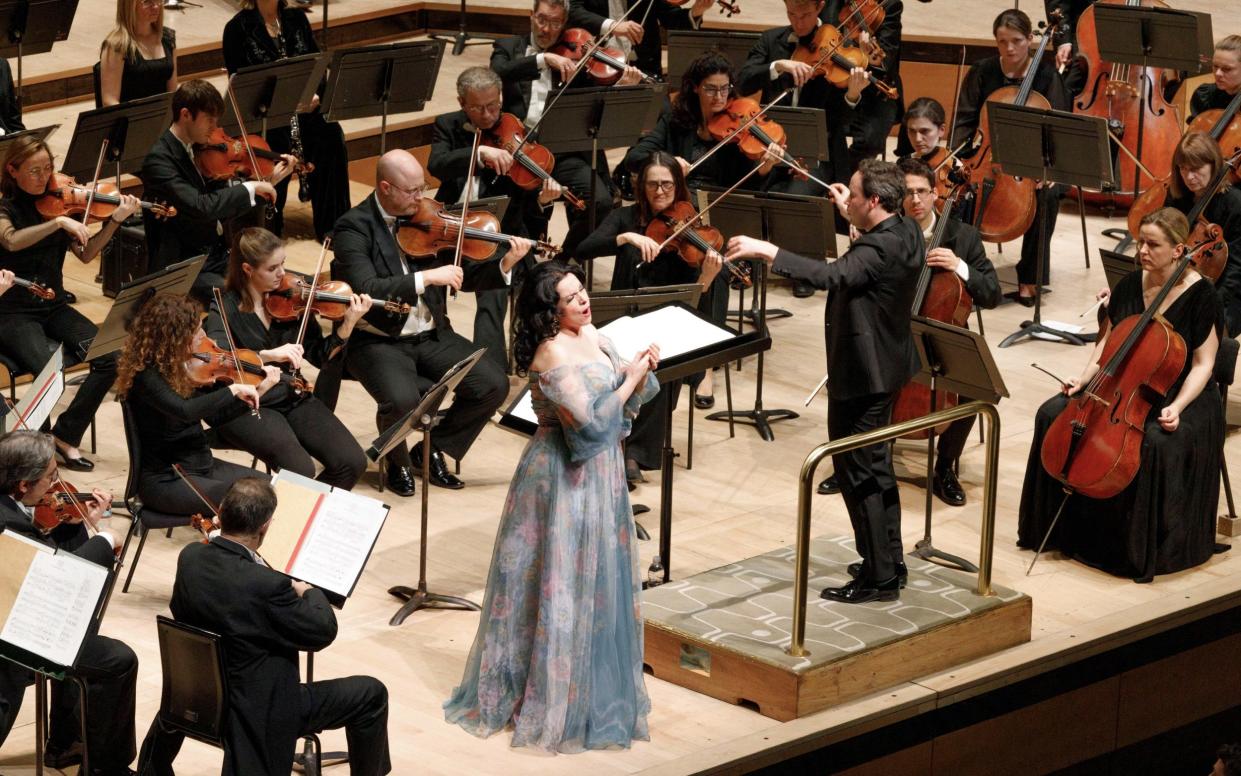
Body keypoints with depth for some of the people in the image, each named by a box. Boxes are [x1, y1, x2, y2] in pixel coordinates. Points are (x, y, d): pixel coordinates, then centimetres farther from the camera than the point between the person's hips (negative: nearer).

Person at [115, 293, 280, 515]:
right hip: (165, 480, -9)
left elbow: (215, 416, 13)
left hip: (200, 464, 9)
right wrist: (233, 390, -27)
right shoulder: (145, 376, -21)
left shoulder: (185, 369, 4)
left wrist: (259, 390, 5)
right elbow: (184, 410, -38)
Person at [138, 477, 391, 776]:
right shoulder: (267, 586, -31)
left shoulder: (189, 558, -11)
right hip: (259, 710, -7)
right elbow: (323, 631, -18)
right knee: (371, 694, 7)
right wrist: (311, 592, 2)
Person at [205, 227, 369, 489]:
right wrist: (268, 355, -38)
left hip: (293, 399, 5)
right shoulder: (224, 310, -9)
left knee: (352, 462, -13)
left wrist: (347, 326, -12)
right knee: (300, 470, -28)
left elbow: (320, 356, 4)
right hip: (247, 409, -5)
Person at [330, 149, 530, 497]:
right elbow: (366, 289, -26)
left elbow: (463, 277, 6)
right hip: (378, 341, -5)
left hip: (431, 335, 5)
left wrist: (505, 265, -12)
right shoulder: (354, 226, -12)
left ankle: (433, 449, 12)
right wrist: (426, 278, -30)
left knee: (494, 385, -12)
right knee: (402, 400, -33)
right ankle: (397, 461, 3)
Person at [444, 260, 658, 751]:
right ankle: (551, 696, 11)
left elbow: (626, 402, 10)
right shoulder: (554, 354, -22)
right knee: (563, 585, 0)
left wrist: (641, 371, -10)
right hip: (565, 479, -9)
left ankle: (592, 686, 31)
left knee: (598, 579, 17)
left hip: (598, 472, 9)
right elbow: (590, 422, -26)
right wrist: (630, 379, -17)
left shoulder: (591, 336, 5)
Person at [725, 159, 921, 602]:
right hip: (884, 368, 11)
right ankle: (889, 561, 31)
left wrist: (765, 250, -42)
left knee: (857, 473, -3)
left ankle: (879, 578, 2)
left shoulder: (878, 250, -26)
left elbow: (830, 275, -44)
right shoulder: (906, 233, 4)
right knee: (875, 466, 21)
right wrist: (850, 214, 29)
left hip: (860, 376, -11)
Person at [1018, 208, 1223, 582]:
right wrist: (1084, 378, -4)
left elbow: (1203, 364, -12)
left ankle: (1146, 549, -19)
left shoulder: (1200, 296, -13)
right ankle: (1063, 525, -1)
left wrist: (1176, 407, -26)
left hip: (1178, 395, -6)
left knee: (1156, 443, -37)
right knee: (1054, 414, -13)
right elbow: (1108, 341, 12)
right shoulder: (1130, 285, 4)